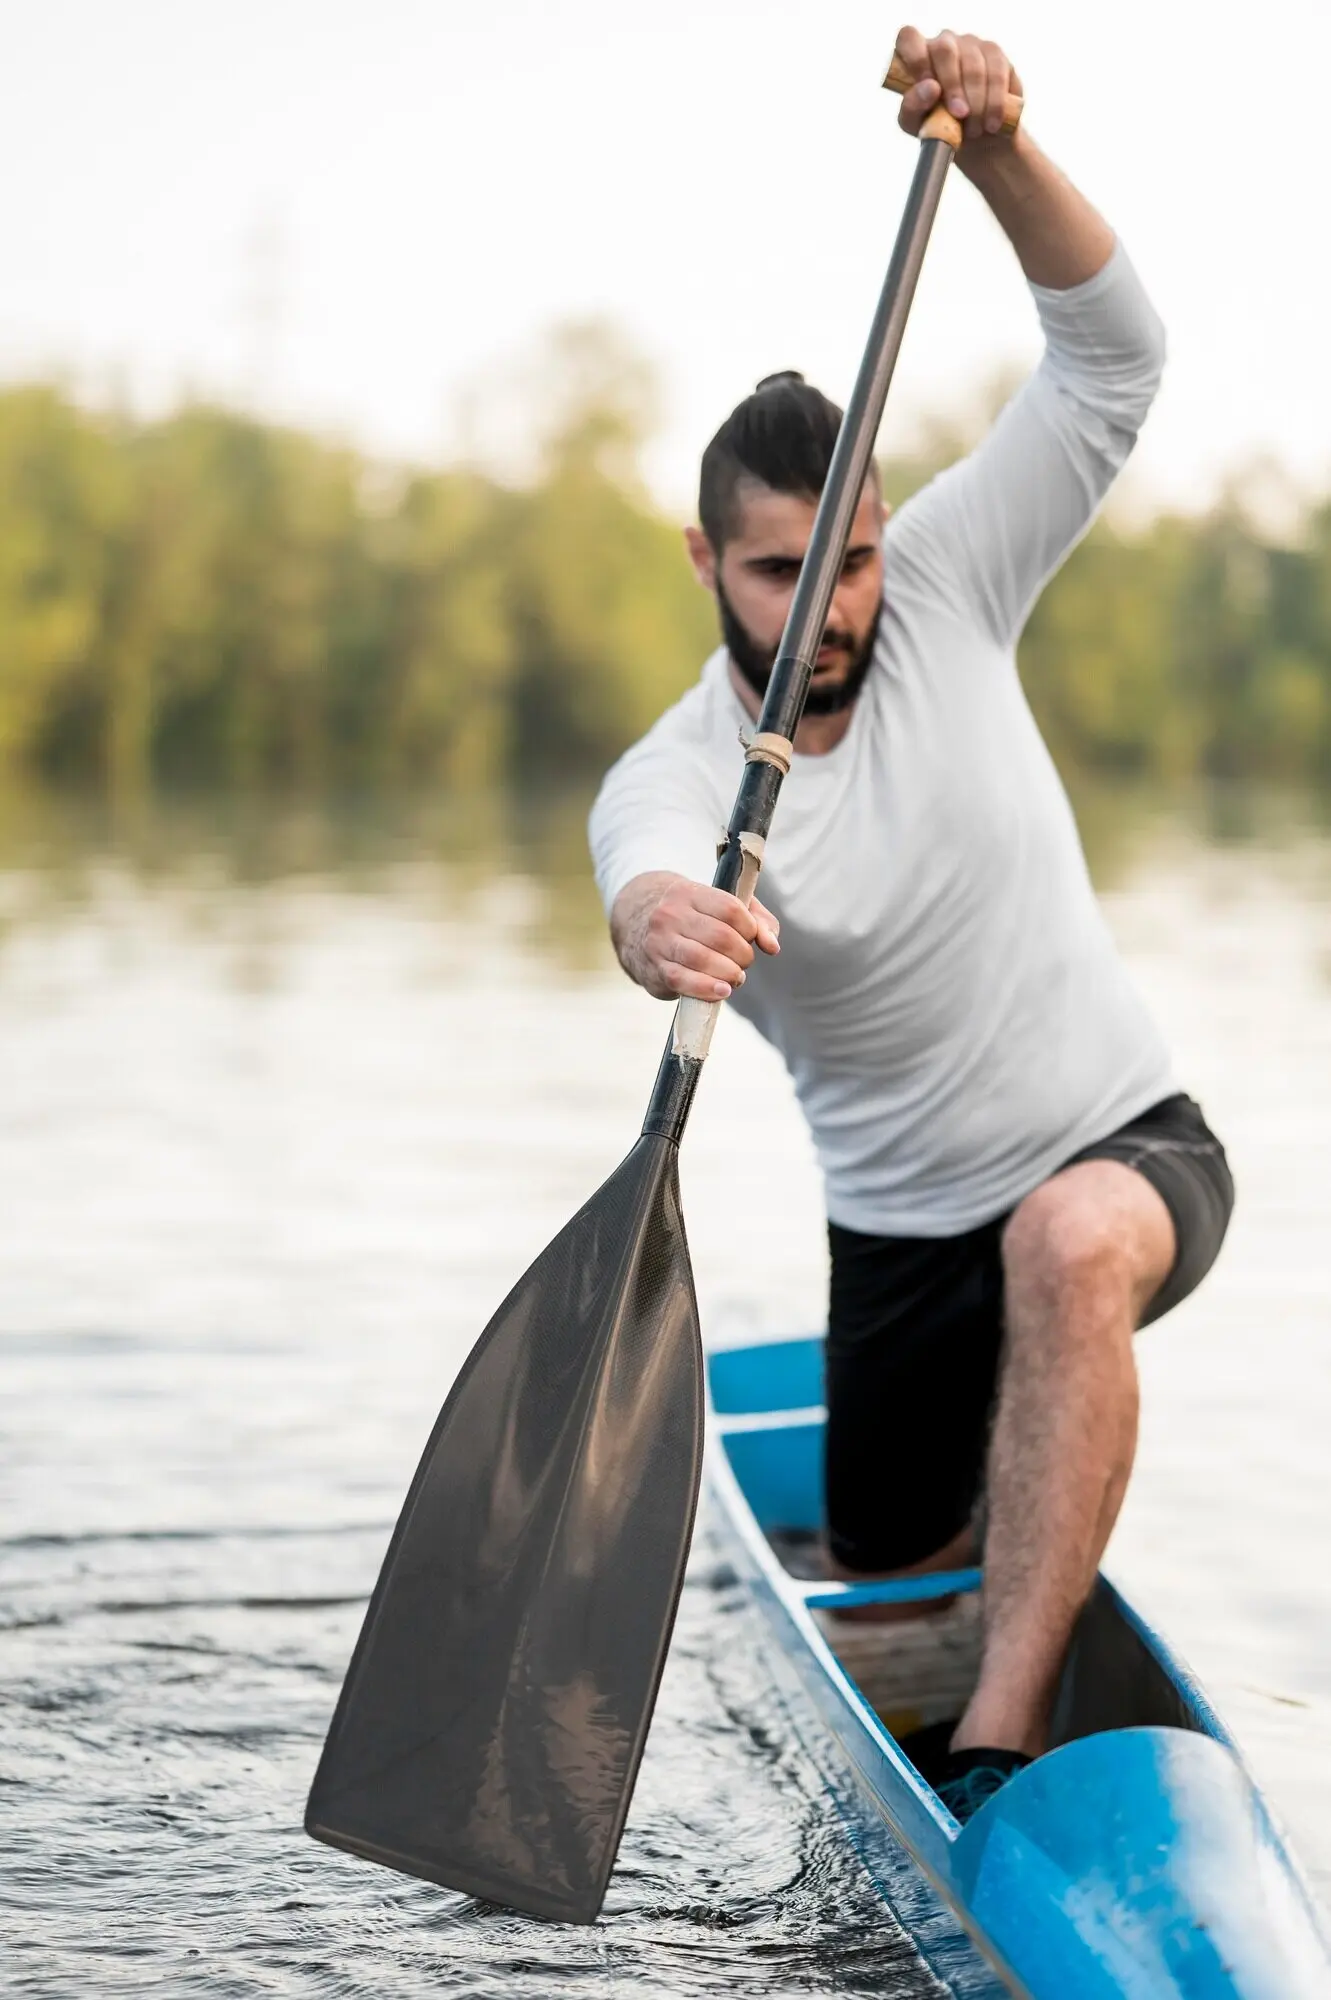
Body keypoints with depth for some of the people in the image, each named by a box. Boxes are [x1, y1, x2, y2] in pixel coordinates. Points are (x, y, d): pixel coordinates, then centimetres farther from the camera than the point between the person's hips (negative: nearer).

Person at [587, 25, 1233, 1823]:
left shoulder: (942, 590, -9)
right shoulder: (668, 783, -15)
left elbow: (1112, 356, -14)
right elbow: (647, 880, -40)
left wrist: (998, 150, -30)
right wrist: (663, 927, -65)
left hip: (1130, 1151, -1)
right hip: (902, 1231, 2)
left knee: (1066, 1243, -39)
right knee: (885, 1593, 16)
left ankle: (1006, 1744, -35)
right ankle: (1013, 1482, 55)